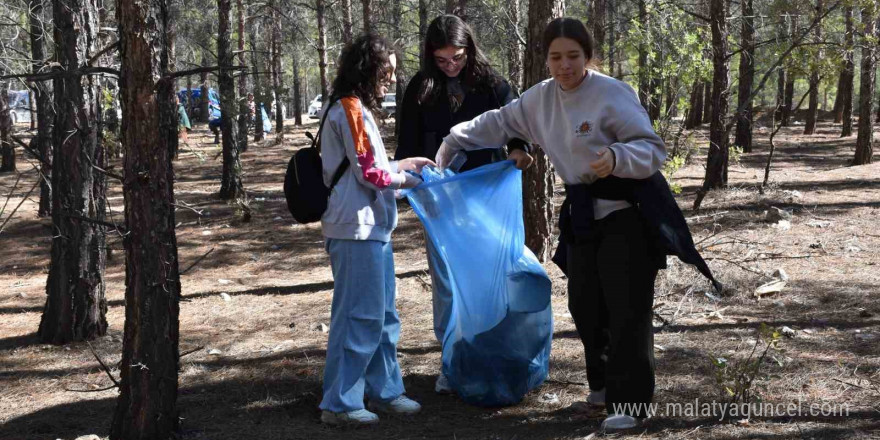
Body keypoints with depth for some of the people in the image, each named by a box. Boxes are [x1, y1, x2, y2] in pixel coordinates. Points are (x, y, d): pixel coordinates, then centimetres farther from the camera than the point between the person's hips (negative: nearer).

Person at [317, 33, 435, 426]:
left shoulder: (352, 109, 18)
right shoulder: (352, 109, -13)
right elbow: (369, 174, -14)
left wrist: (403, 164, 15)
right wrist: (408, 180, 0)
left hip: (371, 228, 10)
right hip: (358, 230, -10)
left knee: (382, 316, 15)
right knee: (359, 317, -4)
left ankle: (384, 391, 24)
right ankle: (339, 403, 4)